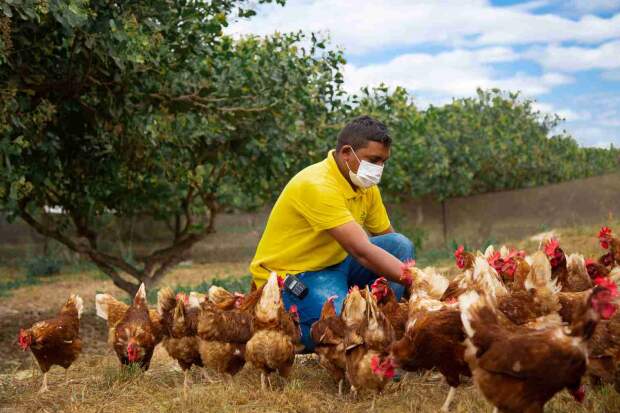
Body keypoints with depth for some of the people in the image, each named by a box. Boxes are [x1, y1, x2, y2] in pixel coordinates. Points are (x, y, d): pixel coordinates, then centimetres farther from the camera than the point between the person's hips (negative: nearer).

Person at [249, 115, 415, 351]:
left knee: (401, 246, -7)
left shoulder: (366, 186, 2)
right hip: (291, 275, -9)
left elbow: (386, 236, 9)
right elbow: (362, 252, -33)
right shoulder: (317, 185, -26)